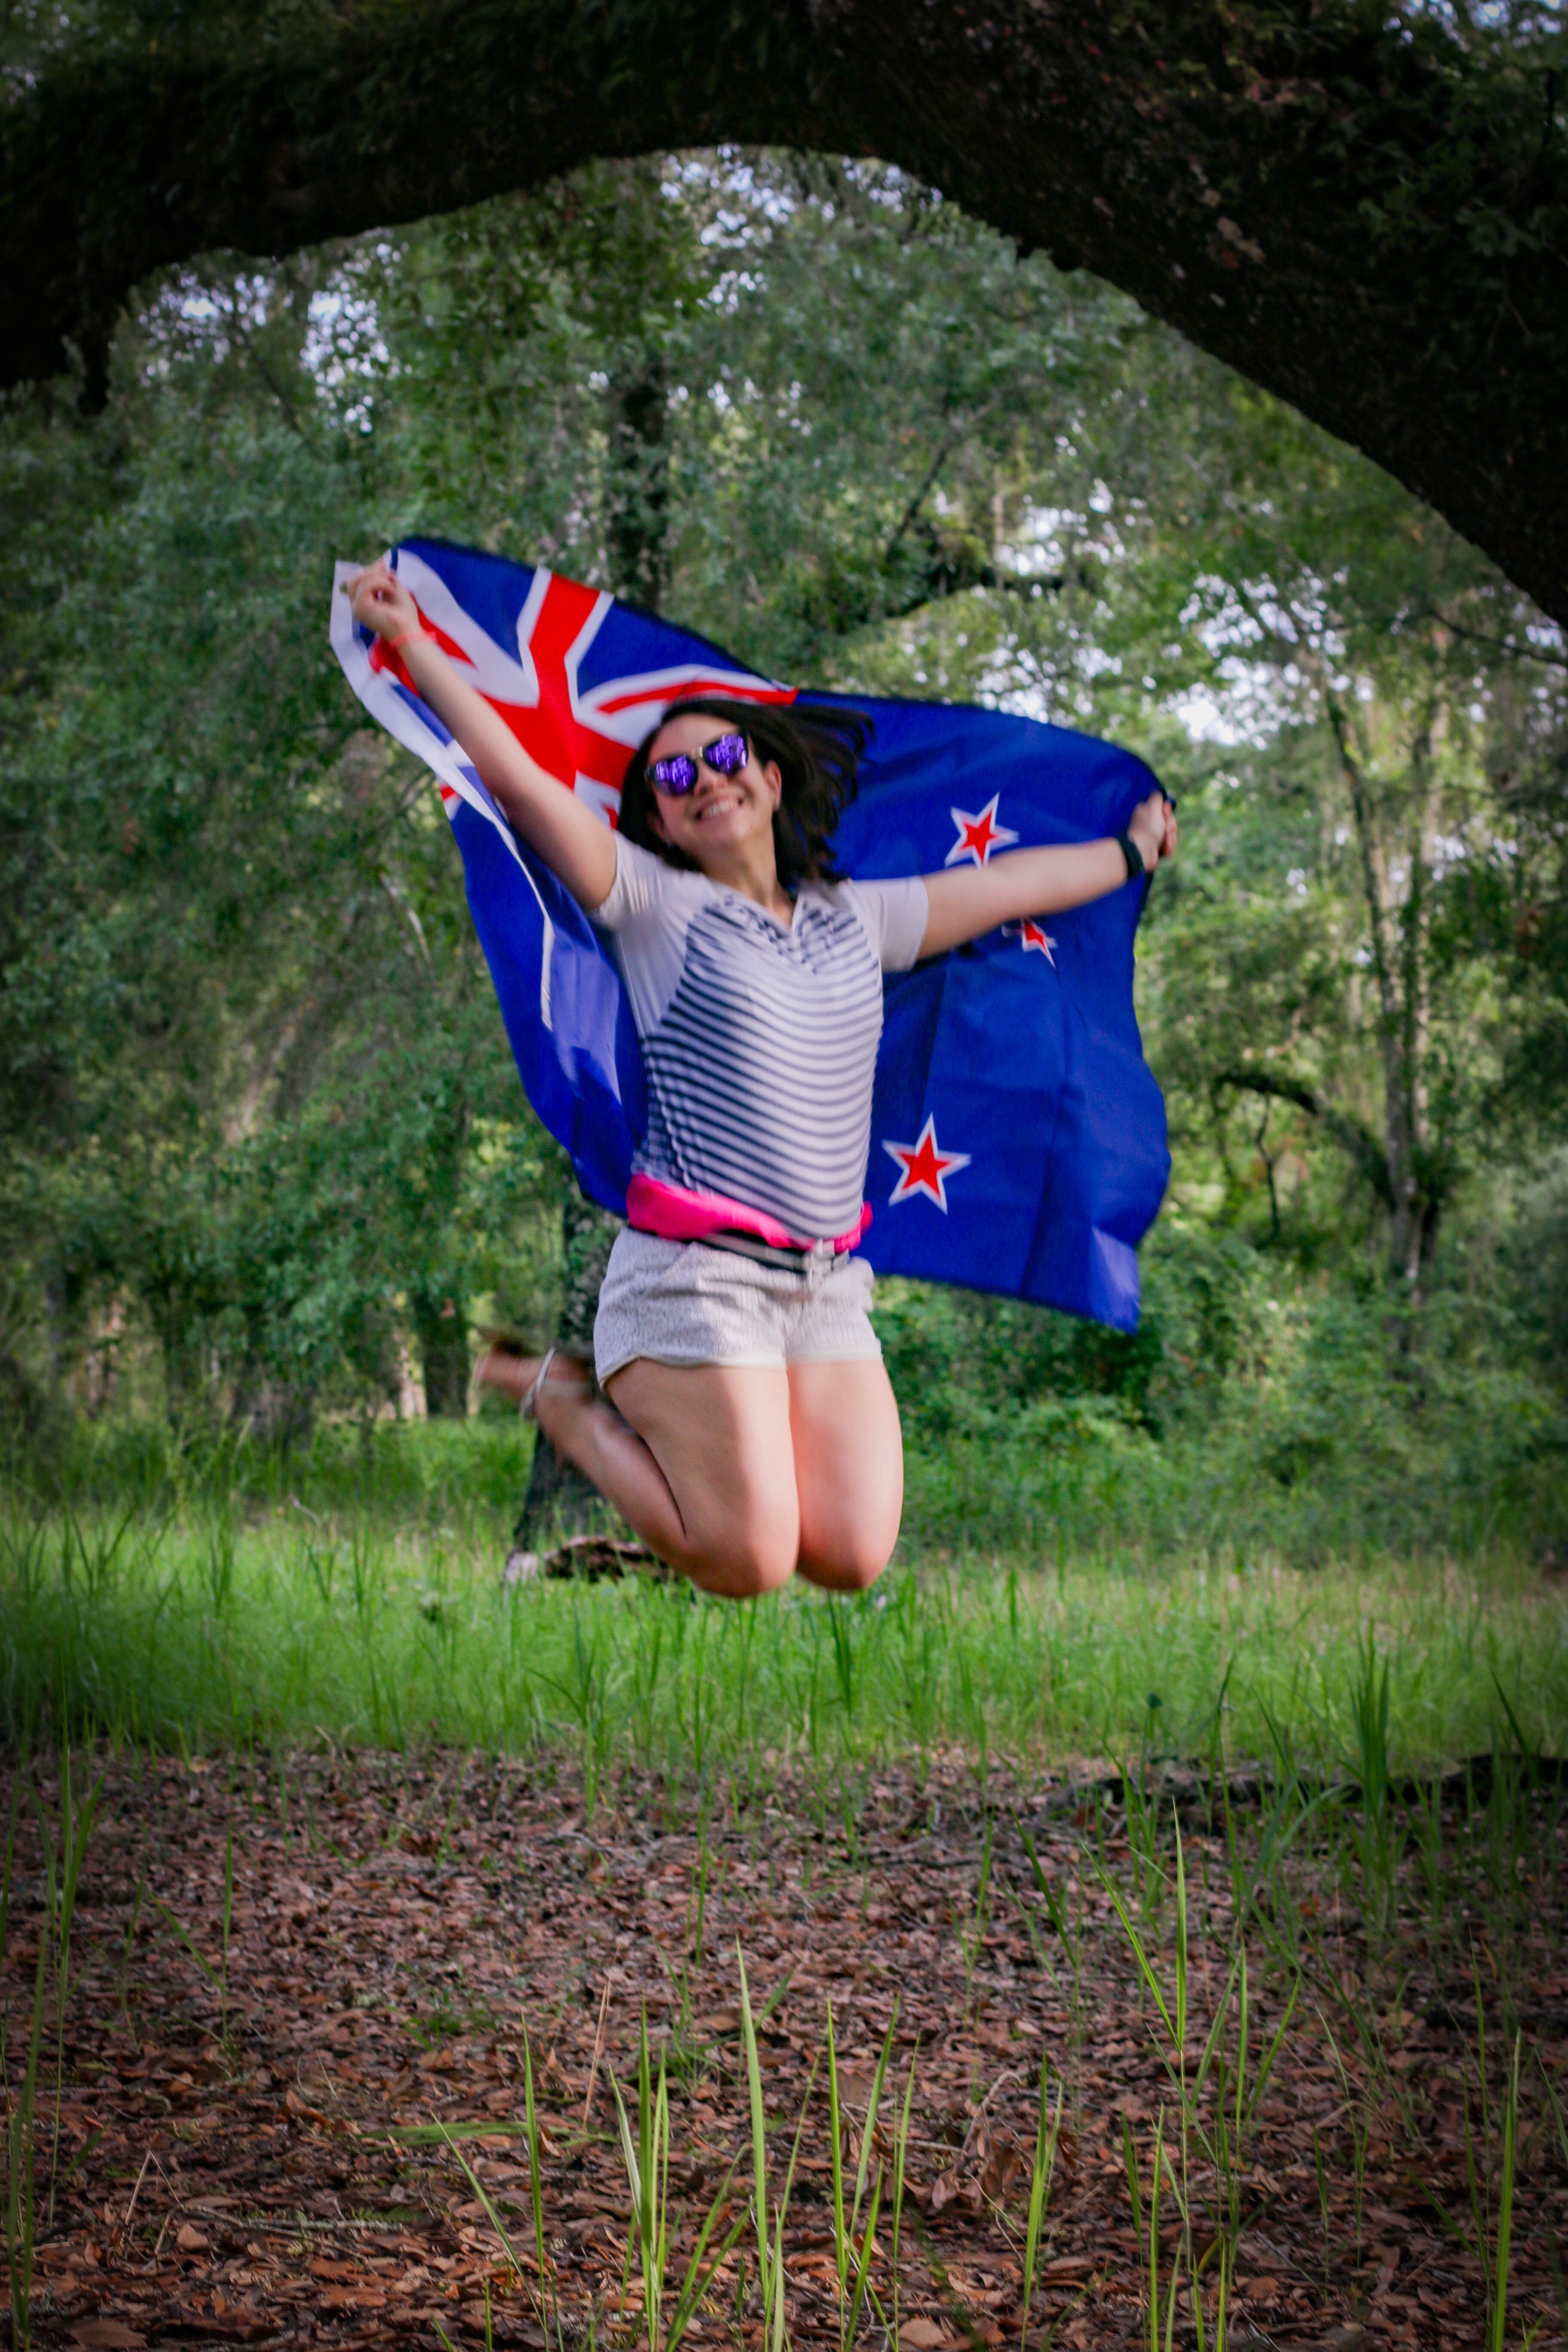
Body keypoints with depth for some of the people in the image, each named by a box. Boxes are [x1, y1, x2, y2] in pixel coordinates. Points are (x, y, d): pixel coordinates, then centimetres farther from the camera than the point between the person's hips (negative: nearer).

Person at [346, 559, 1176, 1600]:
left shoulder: (855, 919, 17)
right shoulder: (656, 901, 2)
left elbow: (1007, 887, 29)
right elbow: (516, 777, -5)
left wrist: (1131, 851, 40)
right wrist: (413, 644, -11)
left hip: (827, 1289, 5)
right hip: (696, 1274, -5)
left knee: (853, 1561, -8)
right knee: (748, 1565, -11)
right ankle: (564, 1397, 13)